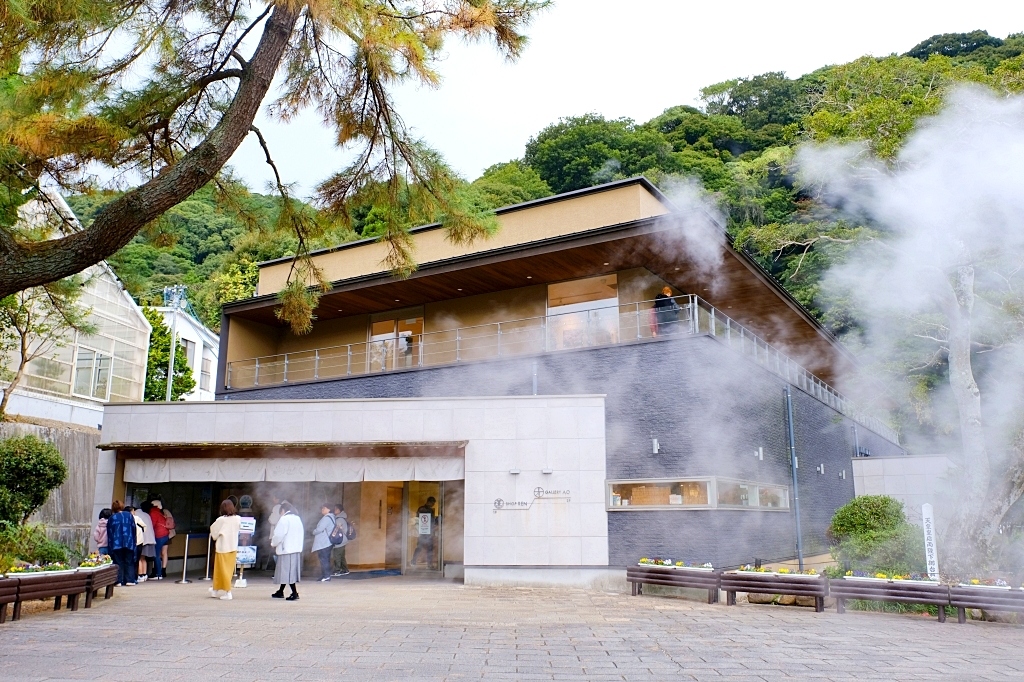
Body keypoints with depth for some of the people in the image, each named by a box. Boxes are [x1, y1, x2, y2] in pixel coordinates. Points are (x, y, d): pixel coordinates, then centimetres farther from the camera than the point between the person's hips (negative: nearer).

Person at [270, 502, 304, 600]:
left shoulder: (284, 519, -12)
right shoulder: (297, 518, 12)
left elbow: (279, 534, -16)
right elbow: (302, 534, 13)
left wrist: (273, 543, 3)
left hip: (286, 549, -8)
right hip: (297, 549, 8)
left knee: (287, 571, -5)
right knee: (288, 571, 15)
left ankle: (294, 592, -10)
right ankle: (280, 592, 24)